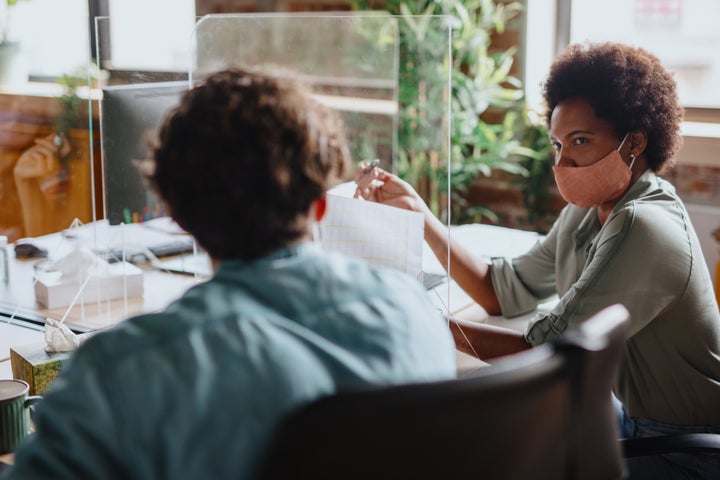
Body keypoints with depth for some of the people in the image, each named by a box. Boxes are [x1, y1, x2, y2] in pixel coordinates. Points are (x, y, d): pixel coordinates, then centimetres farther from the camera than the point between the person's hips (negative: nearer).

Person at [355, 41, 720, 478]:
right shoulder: (588, 211, 0)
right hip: (637, 419, 7)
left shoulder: (644, 228, -27)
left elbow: (543, 352, -28)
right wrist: (416, 208, -1)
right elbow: (500, 291, 3)